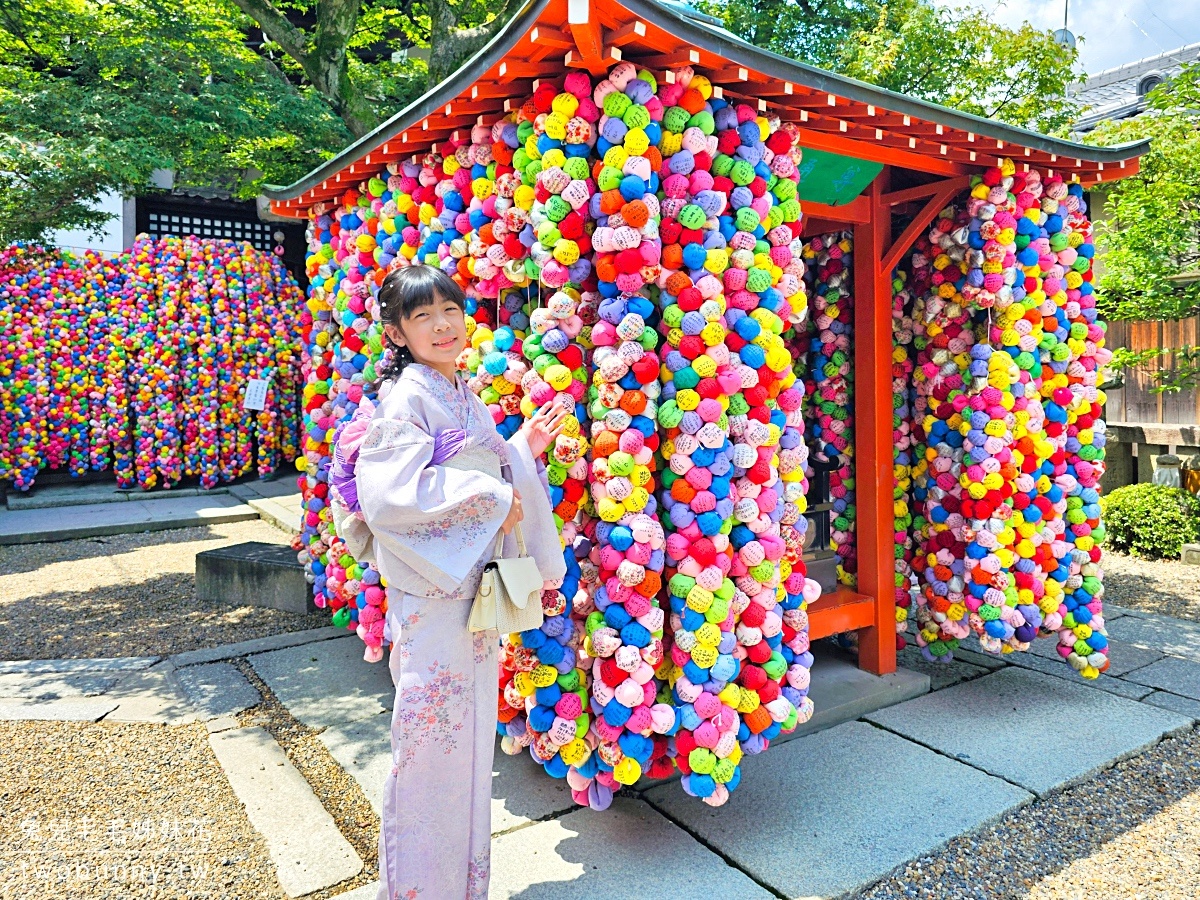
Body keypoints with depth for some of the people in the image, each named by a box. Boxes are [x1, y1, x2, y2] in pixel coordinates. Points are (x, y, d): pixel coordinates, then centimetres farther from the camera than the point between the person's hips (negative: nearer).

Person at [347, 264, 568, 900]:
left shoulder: (468, 399, 13)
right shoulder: (406, 398, -12)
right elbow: (390, 494, -23)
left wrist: (524, 449, 3)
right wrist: (491, 497, -19)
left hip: (477, 592, 8)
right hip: (430, 594, -8)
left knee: (472, 740, 17)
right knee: (431, 741, 3)